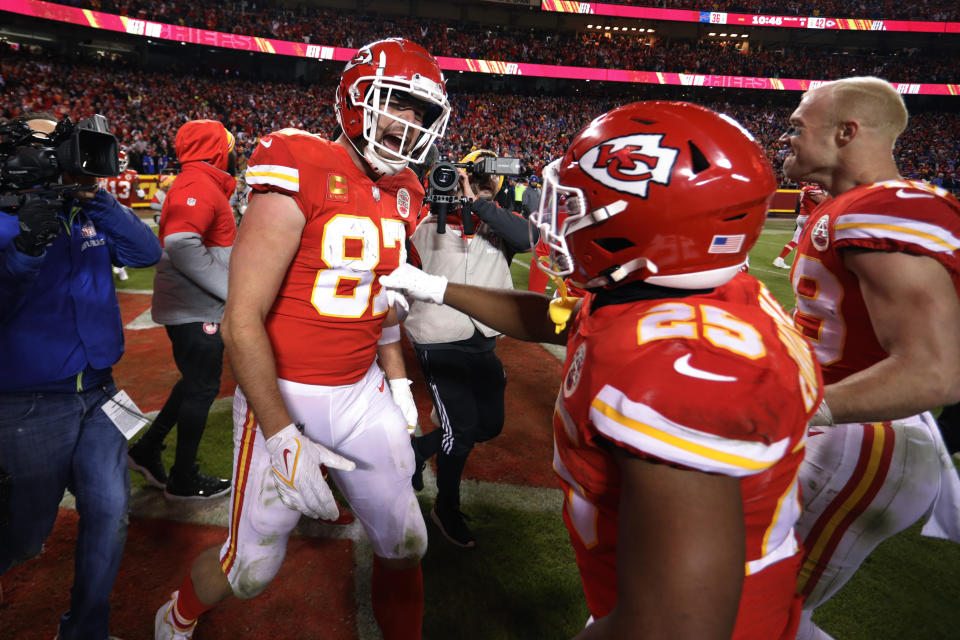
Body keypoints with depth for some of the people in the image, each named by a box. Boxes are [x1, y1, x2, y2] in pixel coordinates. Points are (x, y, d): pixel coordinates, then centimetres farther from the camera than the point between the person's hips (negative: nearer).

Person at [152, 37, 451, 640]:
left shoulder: (401, 192, 4)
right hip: (286, 396, -5)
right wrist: (282, 437, -21)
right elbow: (242, 320, -19)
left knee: (404, 544, 12)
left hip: (363, 392, 6)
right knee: (252, 566, 11)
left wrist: (398, 380, 11)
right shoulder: (300, 178, -18)